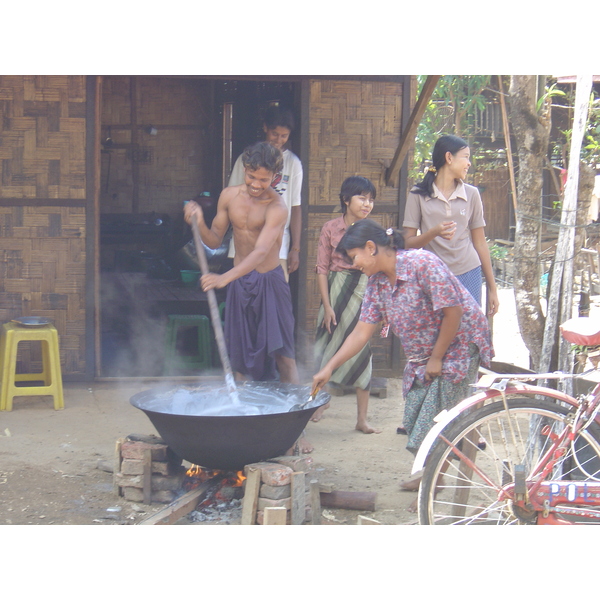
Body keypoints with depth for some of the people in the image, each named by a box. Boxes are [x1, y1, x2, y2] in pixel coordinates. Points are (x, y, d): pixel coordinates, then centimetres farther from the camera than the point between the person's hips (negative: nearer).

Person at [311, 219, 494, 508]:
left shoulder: (423, 264, -25)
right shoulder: (377, 283, 0)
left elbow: (453, 312, -24)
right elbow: (361, 332, 2)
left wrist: (437, 359, -17)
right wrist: (329, 368, -4)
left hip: (458, 345, -8)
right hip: (423, 356, 8)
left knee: (435, 420, -8)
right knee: (414, 420, 9)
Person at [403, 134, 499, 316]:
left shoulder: (471, 194, 9)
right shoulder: (418, 195, 2)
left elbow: (480, 243, 11)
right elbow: (408, 242, -2)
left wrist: (492, 288, 11)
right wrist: (434, 232, -21)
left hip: (468, 275, 2)